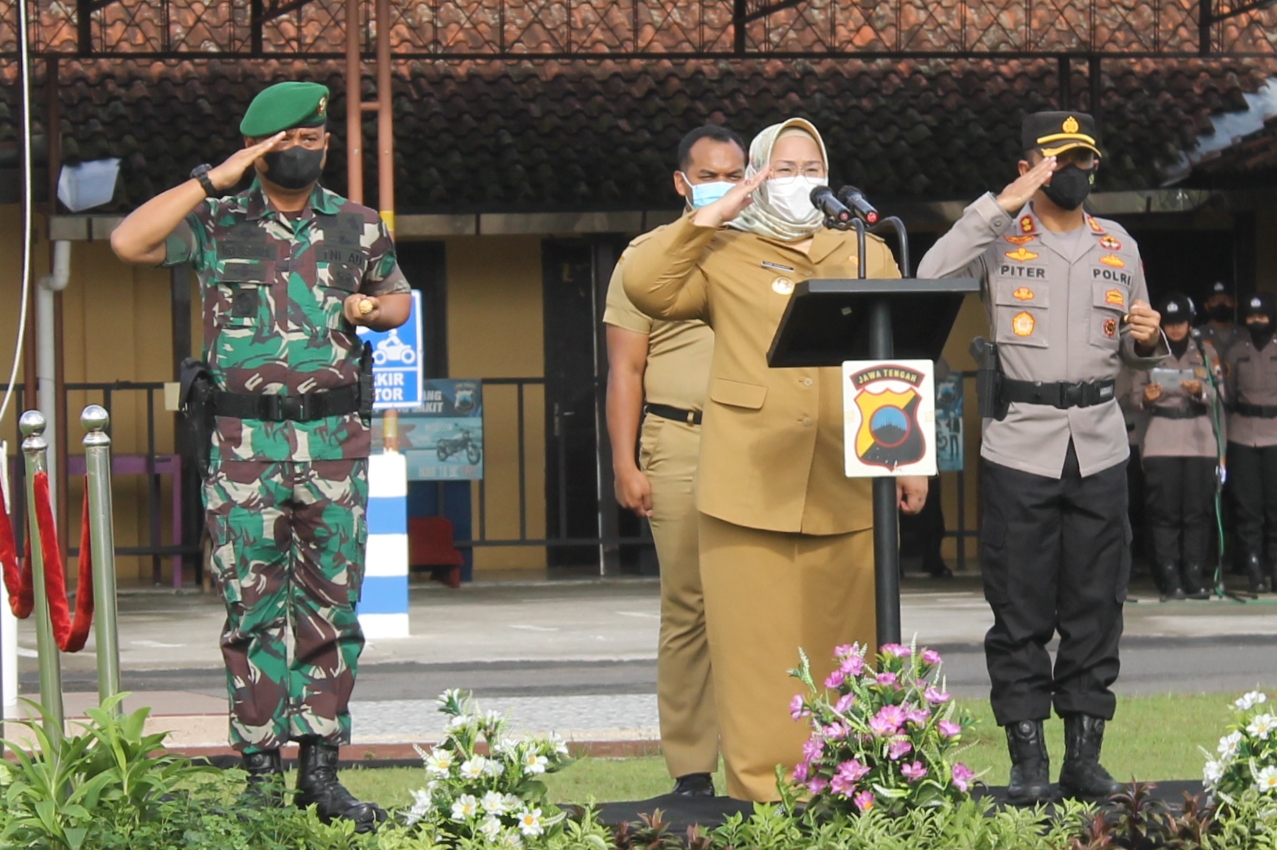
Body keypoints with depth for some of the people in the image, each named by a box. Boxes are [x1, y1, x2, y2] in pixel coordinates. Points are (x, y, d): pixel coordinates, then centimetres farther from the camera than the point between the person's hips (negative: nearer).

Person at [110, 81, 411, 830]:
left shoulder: (358, 227, 9)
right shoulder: (217, 223, 1)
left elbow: (399, 298, 24)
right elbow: (129, 241, -14)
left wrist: (369, 309, 0)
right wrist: (216, 179, -14)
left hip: (334, 439, 2)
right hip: (244, 443, -2)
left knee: (332, 612, 3)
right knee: (253, 612, -1)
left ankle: (321, 767, 9)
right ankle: (263, 769, 5)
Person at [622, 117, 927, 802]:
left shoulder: (868, 256, 19)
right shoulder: (725, 256, 11)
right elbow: (644, 285, -5)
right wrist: (714, 216, -2)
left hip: (846, 487, 2)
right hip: (751, 483, -2)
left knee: (841, 645, 2)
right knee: (757, 645, -5)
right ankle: (763, 790, -3)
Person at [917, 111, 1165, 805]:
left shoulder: (1119, 247, 13)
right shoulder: (1000, 238, 1)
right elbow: (932, 277, -19)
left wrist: (1147, 341, -3)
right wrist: (1002, 204, -19)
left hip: (1098, 446, 4)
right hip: (1019, 442, -3)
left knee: (1095, 607, 4)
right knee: (1020, 611, -1)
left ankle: (1085, 755, 10)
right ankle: (1027, 759, 4)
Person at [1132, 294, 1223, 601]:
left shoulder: (1205, 351, 12)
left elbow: (1219, 393, 6)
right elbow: (1135, 394, 9)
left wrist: (1200, 389, -14)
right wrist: (1147, 397, -12)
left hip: (1199, 439, 1)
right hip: (1161, 440, -1)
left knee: (1198, 511, -4)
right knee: (1165, 511, -6)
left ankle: (1193, 577, 0)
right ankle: (1170, 580, -5)